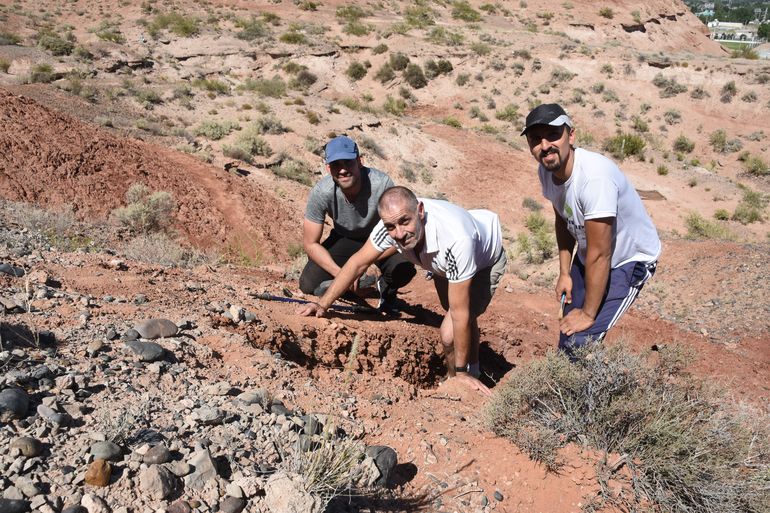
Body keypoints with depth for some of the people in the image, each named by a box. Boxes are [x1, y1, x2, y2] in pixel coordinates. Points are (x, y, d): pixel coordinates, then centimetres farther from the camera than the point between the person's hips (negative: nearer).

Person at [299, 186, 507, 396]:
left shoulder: (456, 239, -46)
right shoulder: (392, 223, -31)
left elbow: (459, 312, -38)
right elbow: (358, 262, -16)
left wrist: (461, 371, -29)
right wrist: (323, 304, -21)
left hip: (485, 259, -6)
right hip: (444, 262, 6)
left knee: (449, 333, -18)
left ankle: (470, 373, 12)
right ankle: (473, 368, 51)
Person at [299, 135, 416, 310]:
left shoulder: (382, 184, -33)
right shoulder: (321, 192, -27)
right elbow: (310, 243, -16)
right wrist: (340, 273, -27)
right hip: (344, 239, 2)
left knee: (404, 268, -32)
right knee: (308, 285, -14)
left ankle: (386, 288, 7)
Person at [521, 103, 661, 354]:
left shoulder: (594, 176, -35)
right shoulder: (547, 169, -11)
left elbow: (599, 255, -30)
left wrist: (588, 314, -21)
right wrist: (564, 272, 5)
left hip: (630, 260, -7)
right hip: (588, 256, 8)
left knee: (580, 341, -17)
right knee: (566, 335, 14)